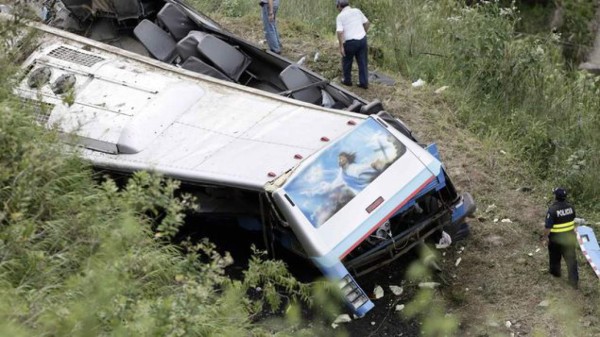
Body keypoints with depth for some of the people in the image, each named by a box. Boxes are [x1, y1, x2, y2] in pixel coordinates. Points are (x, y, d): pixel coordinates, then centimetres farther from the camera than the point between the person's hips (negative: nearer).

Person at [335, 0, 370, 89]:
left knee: (347, 62, 17)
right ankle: (364, 82, 13)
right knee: (363, 62, 11)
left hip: (350, 42, -4)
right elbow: (367, 23, 10)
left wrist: (341, 46, -14)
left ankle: (347, 80, 30)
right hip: (362, 39, 4)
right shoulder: (357, 11, 5)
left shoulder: (340, 16, -8)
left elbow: (339, 32, -17)